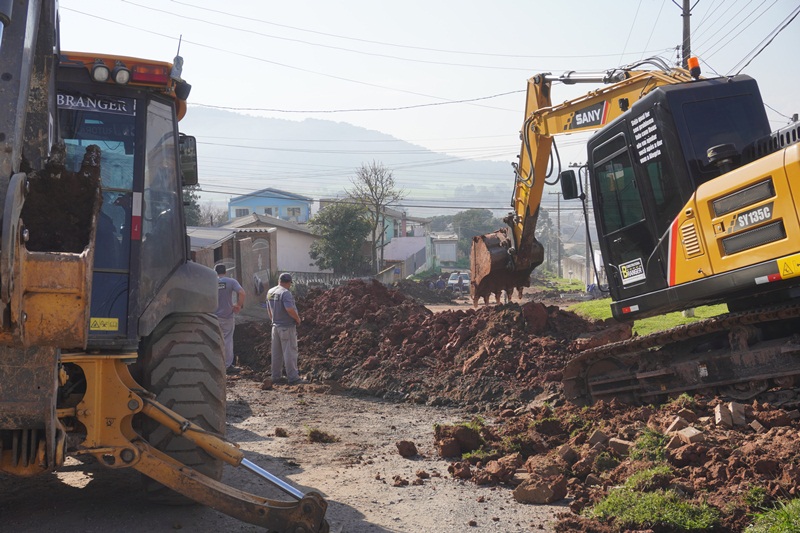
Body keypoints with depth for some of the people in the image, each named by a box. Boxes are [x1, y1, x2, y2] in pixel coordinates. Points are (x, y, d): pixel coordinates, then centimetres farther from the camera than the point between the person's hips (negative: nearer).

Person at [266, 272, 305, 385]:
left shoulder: (270, 292, 8)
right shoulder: (285, 293, -18)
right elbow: (290, 309, -28)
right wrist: (297, 319, -13)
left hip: (275, 326, 8)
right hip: (287, 327, -8)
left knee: (276, 353, 12)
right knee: (290, 352, -3)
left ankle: (276, 376, 18)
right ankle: (293, 377, -1)